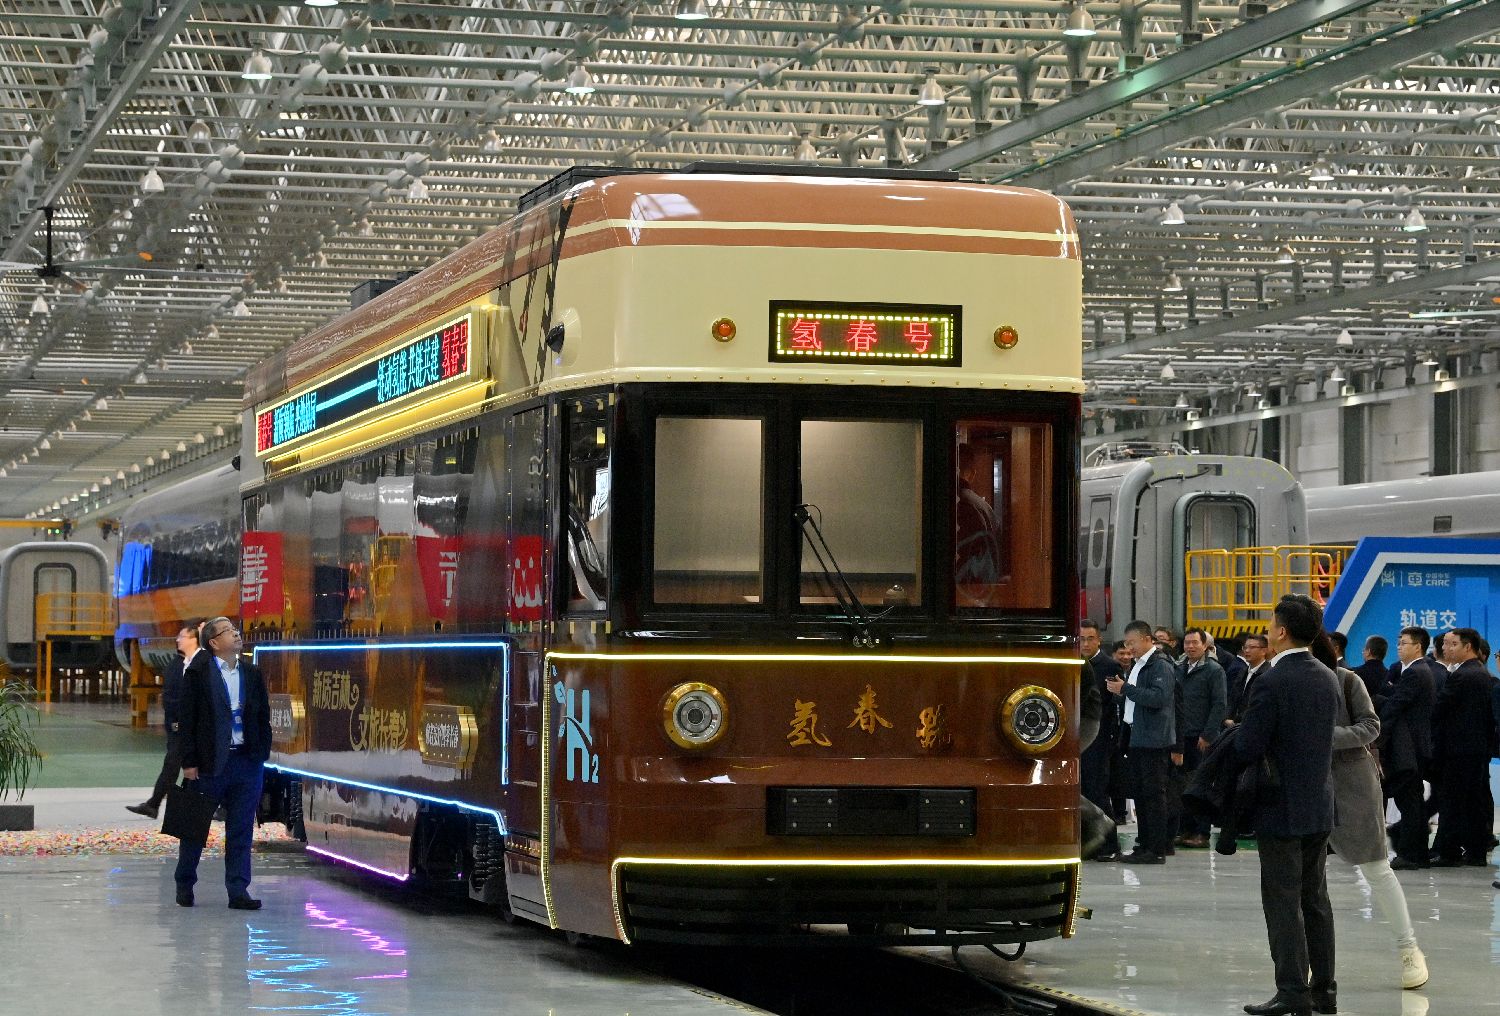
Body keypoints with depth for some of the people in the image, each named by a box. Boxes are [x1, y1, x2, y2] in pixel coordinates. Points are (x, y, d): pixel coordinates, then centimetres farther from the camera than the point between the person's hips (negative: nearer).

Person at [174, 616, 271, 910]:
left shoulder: (252, 674, 10)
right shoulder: (198, 673, -4)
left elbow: (263, 717, 13)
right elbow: (188, 718, -5)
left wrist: (262, 754, 3)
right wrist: (189, 761, -9)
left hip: (247, 762, 3)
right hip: (210, 762, -3)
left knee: (241, 830, 4)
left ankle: (238, 891, 7)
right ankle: (184, 886, 22)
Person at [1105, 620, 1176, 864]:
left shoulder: (1161, 666, -11)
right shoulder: (1137, 665, 18)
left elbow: (1158, 697, -23)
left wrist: (1126, 689, -21)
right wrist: (1120, 691, 10)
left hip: (1153, 739, -9)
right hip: (1136, 738, 9)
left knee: (1153, 793, -7)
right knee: (1139, 792, 10)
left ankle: (1157, 850, -6)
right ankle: (1144, 845, 16)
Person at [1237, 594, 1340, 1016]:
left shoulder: (1272, 683, -18)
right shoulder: (1327, 679, 6)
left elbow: (1248, 749, -20)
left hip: (1282, 807, -8)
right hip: (1320, 807, 8)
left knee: (1283, 902, -3)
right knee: (1315, 899, 14)